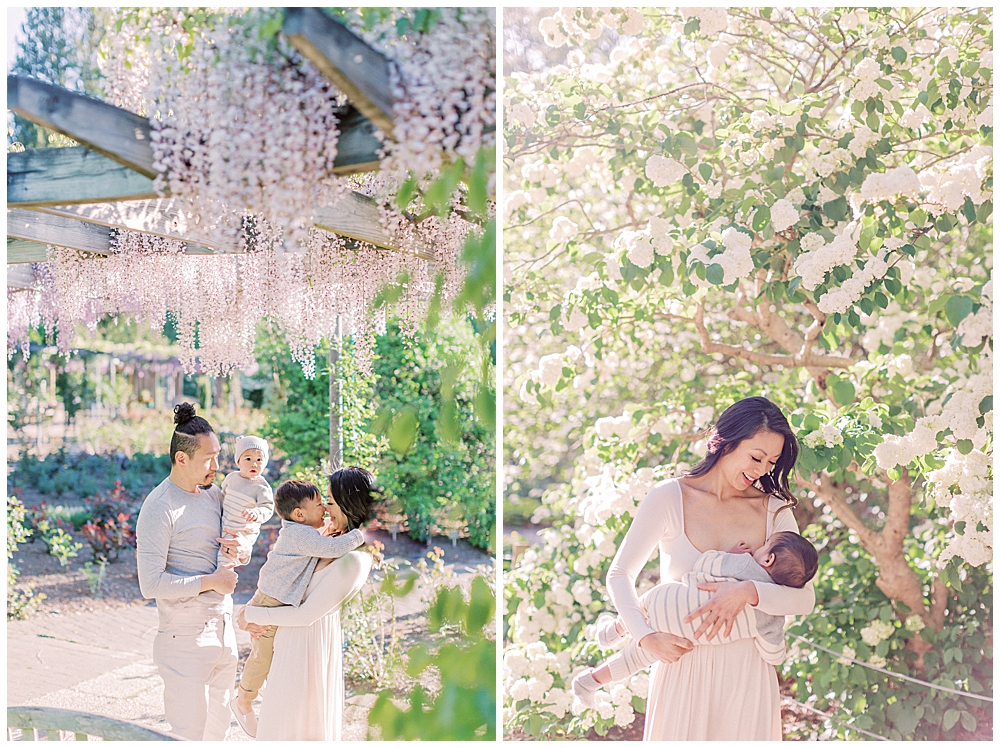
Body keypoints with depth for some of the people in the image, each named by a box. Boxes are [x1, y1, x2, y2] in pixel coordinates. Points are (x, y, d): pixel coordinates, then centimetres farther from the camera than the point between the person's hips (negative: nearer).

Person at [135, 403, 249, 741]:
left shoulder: (213, 492, 8)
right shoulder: (159, 508, -16)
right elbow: (151, 584, -22)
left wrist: (240, 552, -4)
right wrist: (210, 581, -16)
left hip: (224, 630, 8)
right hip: (186, 638, -8)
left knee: (218, 727, 16)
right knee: (188, 733, -2)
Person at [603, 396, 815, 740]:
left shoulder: (774, 510, 2)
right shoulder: (670, 498, -5)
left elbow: (805, 599, -5)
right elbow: (619, 574, -1)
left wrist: (748, 592, -23)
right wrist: (646, 637, -14)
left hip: (747, 672, 2)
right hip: (683, 666, -2)